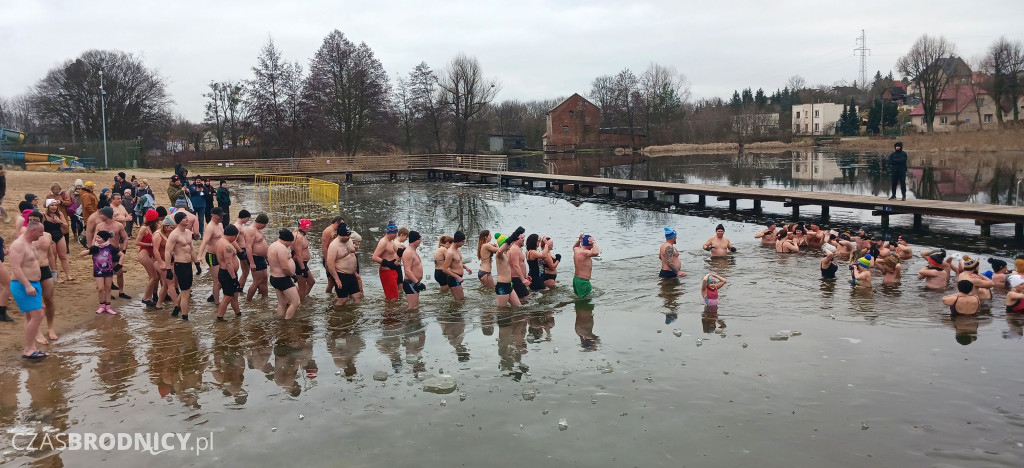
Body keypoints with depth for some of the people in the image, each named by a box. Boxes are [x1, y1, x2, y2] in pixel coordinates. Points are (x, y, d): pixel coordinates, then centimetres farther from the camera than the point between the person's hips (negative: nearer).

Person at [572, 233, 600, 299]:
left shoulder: (577, 250, 6)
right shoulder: (584, 252, -23)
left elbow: (574, 247, 33)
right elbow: (596, 253, -43)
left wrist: (579, 240, 16)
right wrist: (594, 242, -27)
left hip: (576, 279, 10)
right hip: (583, 281, -10)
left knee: (578, 297, 23)